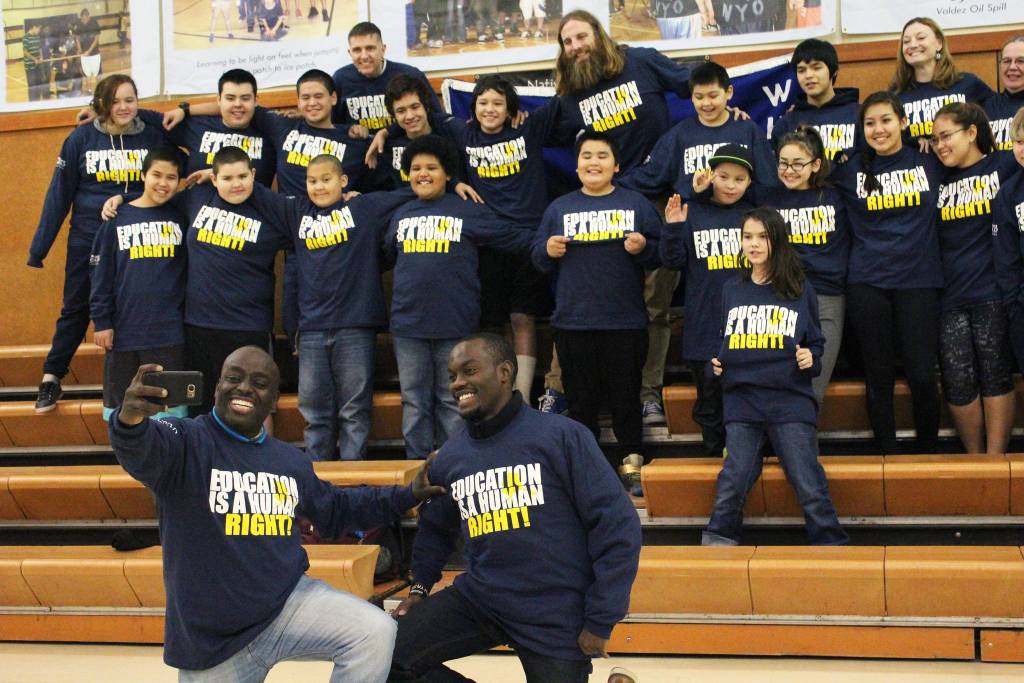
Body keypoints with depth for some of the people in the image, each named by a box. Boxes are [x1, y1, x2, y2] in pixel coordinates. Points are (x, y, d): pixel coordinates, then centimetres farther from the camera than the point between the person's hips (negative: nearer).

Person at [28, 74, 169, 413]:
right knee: (76, 310, 6)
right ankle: (50, 378, 18)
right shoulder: (81, 138, -3)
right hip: (87, 240, 0)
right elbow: (59, 193, 0)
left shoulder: (154, 136, -2)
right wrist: (39, 246, 0)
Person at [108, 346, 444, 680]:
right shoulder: (187, 441, -9)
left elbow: (335, 508, 28)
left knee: (375, 632, -17)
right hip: (212, 640, -3)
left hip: (288, 603, 4)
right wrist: (130, 419, -57)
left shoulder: (291, 461, 11)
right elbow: (140, 451, -32)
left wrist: (407, 495, 20)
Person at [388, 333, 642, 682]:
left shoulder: (562, 436, -12)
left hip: (555, 616, -4)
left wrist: (600, 622, -11)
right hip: (477, 598, 5)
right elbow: (435, 529, 26)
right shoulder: (450, 456, 4)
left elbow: (616, 525, -11)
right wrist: (420, 586, 13)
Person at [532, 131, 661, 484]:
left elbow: (662, 254, 4)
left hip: (625, 322, -1)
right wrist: (548, 251, -11)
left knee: (626, 399, 6)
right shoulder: (559, 208, 10)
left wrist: (643, 248, -16)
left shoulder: (637, 204, 5)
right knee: (581, 401, 7)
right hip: (572, 322, 2)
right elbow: (538, 259, 10)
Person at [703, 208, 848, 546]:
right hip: (741, 399, 2)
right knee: (733, 480, -3)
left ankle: (829, 541, 8)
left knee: (808, 483, -5)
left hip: (790, 400, -2)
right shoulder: (732, 291, 12)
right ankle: (718, 538, 13)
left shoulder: (800, 290, 5)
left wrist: (810, 358, -7)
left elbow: (816, 342, 13)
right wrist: (717, 363, 5)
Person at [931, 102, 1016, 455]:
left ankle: (995, 458, 6)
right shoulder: (940, 181, 16)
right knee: (957, 380, 0)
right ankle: (974, 458, 15)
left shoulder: (1004, 167, 1)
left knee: (995, 375, 0)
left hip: (993, 293, -4)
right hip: (951, 296, 4)